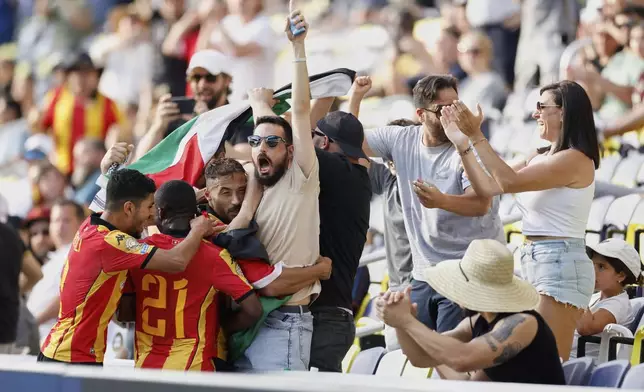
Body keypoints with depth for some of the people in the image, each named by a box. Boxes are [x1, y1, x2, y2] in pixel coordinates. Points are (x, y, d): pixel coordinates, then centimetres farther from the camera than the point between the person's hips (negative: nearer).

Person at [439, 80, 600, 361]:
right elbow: (487, 188, 14)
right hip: (533, 262, 9)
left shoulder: (576, 159, -13)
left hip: (560, 264, -9)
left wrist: (477, 137, -19)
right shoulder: (539, 158, 16)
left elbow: (510, 182, -21)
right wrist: (461, 142, 10)